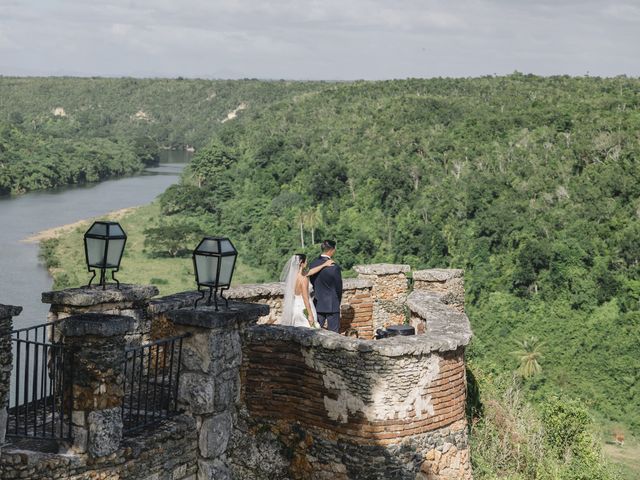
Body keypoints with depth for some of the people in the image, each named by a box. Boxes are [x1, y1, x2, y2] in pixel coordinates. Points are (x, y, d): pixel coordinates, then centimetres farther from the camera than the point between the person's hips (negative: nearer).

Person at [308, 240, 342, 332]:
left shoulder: (313, 264, -1)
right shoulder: (334, 267, -17)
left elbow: (312, 283, 8)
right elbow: (338, 287, -7)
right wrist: (338, 302, 10)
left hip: (318, 303, 6)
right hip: (331, 304, -6)